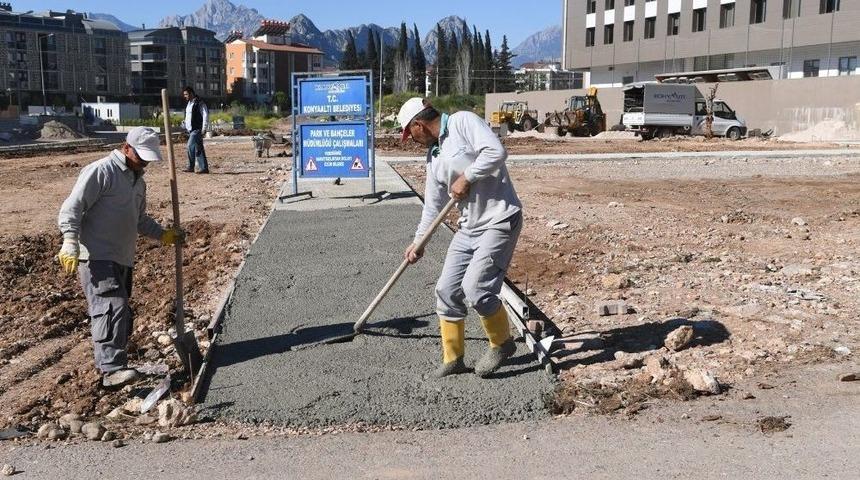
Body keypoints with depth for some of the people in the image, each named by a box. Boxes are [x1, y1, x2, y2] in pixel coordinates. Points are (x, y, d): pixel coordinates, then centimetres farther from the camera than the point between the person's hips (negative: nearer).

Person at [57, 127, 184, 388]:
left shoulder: (138, 181, 19)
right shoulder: (100, 171, -9)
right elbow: (71, 209, -15)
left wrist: (163, 234, 15)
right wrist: (70, 243, -26)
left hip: (123, 259, 9)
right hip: (97, 258, -9)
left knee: (121, 314, 12)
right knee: (112, 307, -20)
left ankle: (106, 358, 25)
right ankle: (112, 369, -24)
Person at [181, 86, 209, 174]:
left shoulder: (199, 103, -10)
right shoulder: (189, 103, 17)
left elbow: (205, 116, -14)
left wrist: (204, 129, -18)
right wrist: (185, 123, 15)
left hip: (197, 129, -9)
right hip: (191, 130, 9)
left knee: (191, 146, -14)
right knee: (199, 149, 9)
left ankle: (191, 167, -8)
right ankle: (204, 167, 12)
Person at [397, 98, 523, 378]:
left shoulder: (463, 122, -10)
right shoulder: (434, 157, 13)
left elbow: (496, 152, -24)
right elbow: (433, 205, 21)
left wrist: (466, 178, -16)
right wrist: (418, 242, 25)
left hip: (500, 221, -9)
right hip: (469, 228, 9)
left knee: (475, 287, -17)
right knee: (447, 290, 6)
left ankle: (502, 343, 9)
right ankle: (452, 359, 19)